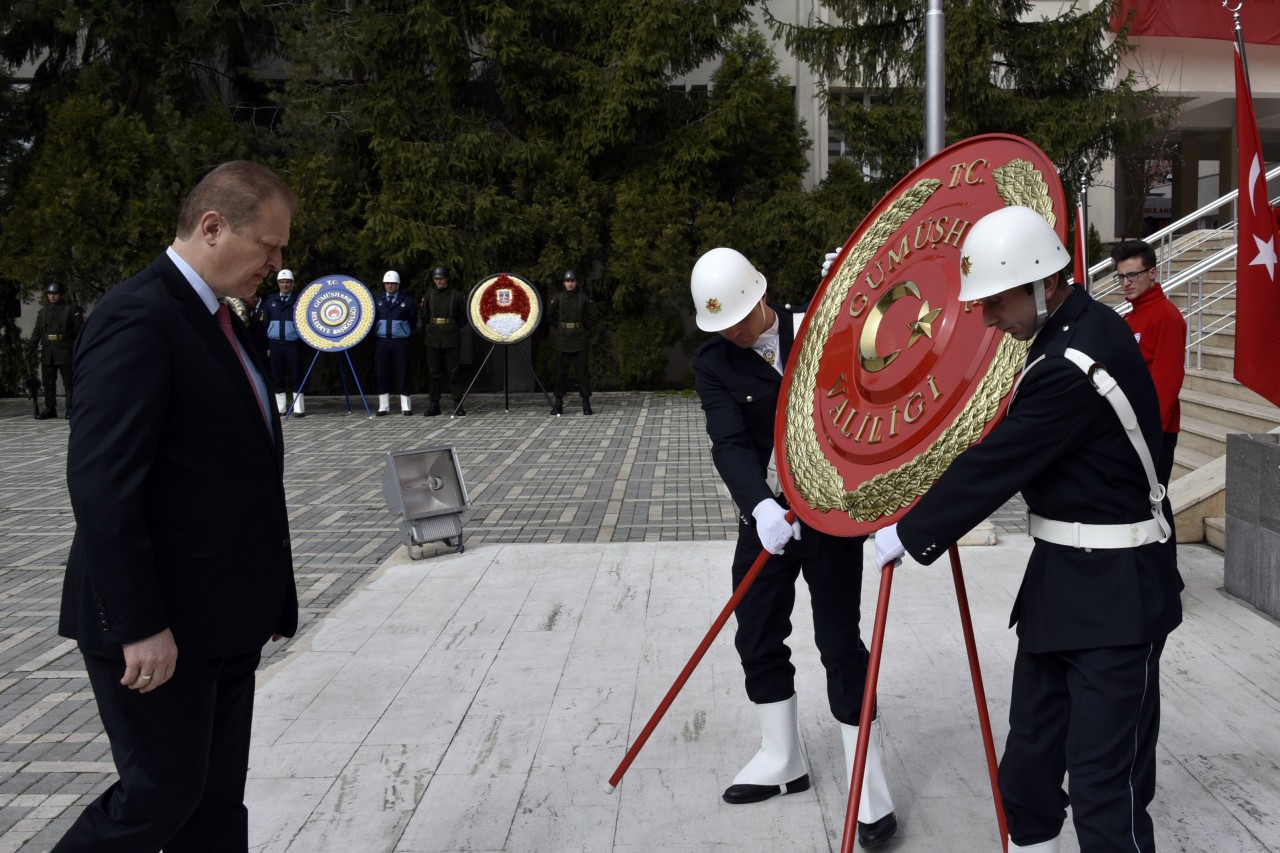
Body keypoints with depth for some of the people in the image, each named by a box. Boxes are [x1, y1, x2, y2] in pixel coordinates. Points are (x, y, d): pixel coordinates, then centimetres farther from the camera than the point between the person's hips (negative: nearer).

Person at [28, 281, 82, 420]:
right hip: (47, 352, 5)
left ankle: (71, 410, 1)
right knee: (48, 382, 9)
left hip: (65, 351, -5)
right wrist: (31, 349, 6)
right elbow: (37, 332, 15)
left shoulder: (70, 309, -1)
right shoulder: (42, 312, 14)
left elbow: (80, 329, -4)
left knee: (69, 382, -2)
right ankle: (50, 409, 16)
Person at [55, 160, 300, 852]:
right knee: (162, 792, 0)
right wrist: (139, 625, -22)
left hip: (223, 621, 9)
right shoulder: (136, 320, -16)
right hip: (157, 627, -9)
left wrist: (265, 598, 16)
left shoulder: (214, 319, 14)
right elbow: (101, 487, -22)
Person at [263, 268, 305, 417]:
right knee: (277, 377, 5)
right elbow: (266, 324, 12)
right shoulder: (271, 302, 12)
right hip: (275, 344, 3)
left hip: (293, 344, -3)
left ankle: (299, 408, 1)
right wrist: (267, 346, 7)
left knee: (296, 377, -2)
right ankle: (279, 408, 11)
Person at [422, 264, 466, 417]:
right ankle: (434, 405, 11)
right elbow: (424, 317, 15)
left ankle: (457, 404, 2)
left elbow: (464, 315, 7)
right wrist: (428, 332, 9)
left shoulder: (456, 295, 0)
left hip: (451, 339, -3)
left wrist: (455, 328, 3)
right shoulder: (428, 296, 8)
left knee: (453, 372, -2)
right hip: (433, 340, 3)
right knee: (434, 372, 5)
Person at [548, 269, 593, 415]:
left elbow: (591, 317, 9)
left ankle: (586, 403, 5)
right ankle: (559, 404, 9)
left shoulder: (584, 298, 0)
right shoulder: (557, 298, 1)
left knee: (583, 371, 1)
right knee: (560, 372, 3)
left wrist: (586, 330, 5)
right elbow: (550, 317, 11)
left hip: (579, 341, -1)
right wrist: (558, 330, 8)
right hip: (562, 341, 1)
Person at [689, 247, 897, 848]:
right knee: (757, 636, 10)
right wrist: (760, 505, -37)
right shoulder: (713, 364, -7)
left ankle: (869, 784, 9)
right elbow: (729, 443, -19)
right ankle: (783, 761, 31)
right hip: (765, 512, 3)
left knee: (840, 641, -2)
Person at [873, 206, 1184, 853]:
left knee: (1106, 784, -5)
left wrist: (909, 534, -10)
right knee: (1030, 761, 17)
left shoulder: (1073, 364, -24)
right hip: (1060, 580, 10)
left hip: (1116, 594, -10)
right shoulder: (1082, 326, 8)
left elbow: (995, 465, -21)